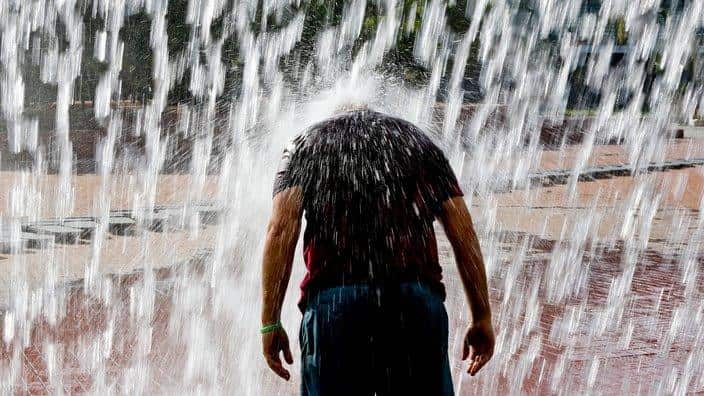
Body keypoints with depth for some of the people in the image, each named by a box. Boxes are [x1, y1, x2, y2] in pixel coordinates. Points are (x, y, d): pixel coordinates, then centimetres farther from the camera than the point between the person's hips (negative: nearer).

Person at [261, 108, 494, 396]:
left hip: (331, 298, -1)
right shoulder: (417, 139, 27)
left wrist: (270, 322, 1)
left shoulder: (305, 145, 22)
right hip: (417, 298, 1)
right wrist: (482, 317, 14)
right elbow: (463, 232, 14)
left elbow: (281, 230, 4)